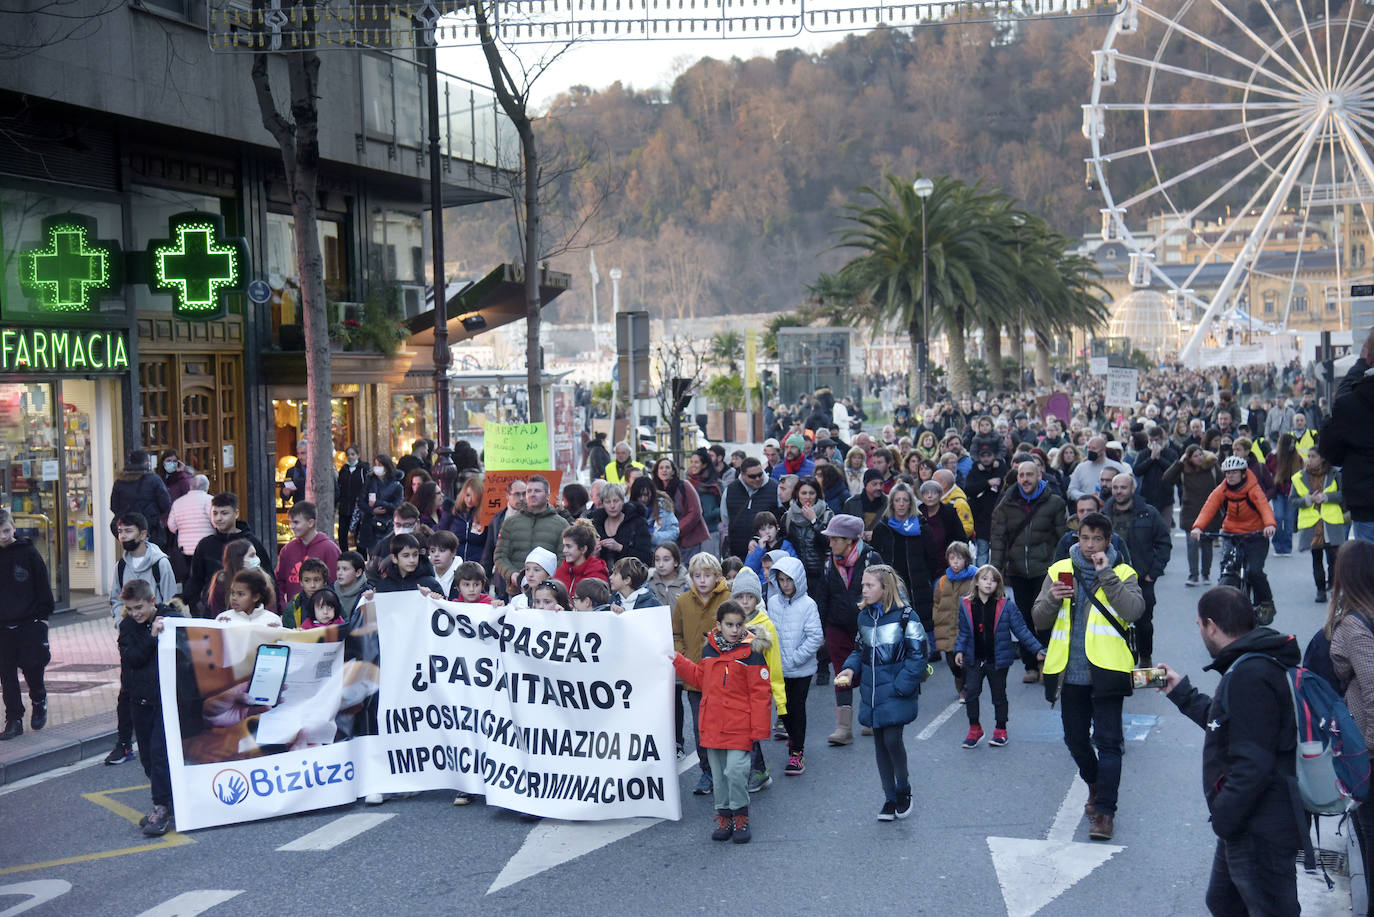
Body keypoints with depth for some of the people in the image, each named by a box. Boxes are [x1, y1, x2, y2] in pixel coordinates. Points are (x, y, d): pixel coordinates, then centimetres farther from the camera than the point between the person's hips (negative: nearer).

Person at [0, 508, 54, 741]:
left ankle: (39, 700, 24)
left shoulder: (28, 552, -3)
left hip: (30, 623, -3)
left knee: (32, 667, -6)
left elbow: (43, 584, 1)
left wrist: (44, 615, -3)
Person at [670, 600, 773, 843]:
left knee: (735, 771, -13)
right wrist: (678, 661, 18)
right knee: (718, 773, 11)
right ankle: (724, 816, 24)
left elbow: (760, 693, -9)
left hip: (739, 725, -5)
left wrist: (759, 729, -11)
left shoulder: (750, 651, -9)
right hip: (712, 722, 6)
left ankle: (740, 817, 5)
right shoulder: (709, 649, 8)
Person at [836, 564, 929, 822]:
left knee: (892, 739, -12)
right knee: (880, 744, 10)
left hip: (896, 694, -6)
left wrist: (901, 686, -15)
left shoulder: (904, 616, -11)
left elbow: (918, 654, -11)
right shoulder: (864, 616, 8)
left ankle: (903, 789, 13)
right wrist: (850, 669, 0)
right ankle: (889, 798, 21)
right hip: (872, 693, 6)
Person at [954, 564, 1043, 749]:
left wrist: (1037, 649, -9)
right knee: (971, 692, -5)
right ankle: (974, 729, 11)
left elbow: (1021, 629, -5)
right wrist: (959, 650, -6)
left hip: (998, 659, -1)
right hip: (974, 659, 1)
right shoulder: (966, 605, -2)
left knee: (999, 695, 11)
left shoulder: (1006, 605, -8)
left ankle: (1000, 730, 26)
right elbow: (964, 633, 6)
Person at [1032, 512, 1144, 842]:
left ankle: (1105, 810, -5)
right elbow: (1039, 620, 5)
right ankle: (1096, 787, 40)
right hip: (1070, 673, 4)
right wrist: (1052, 599, -15)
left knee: (1108, 741, -7)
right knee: (1076, 739, 15)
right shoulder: (1059, 570, 9)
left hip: (1106, 671, -4)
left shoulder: (1122, 573, 1)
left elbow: (1134, 610, -17)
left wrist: (1106, 575, -19)